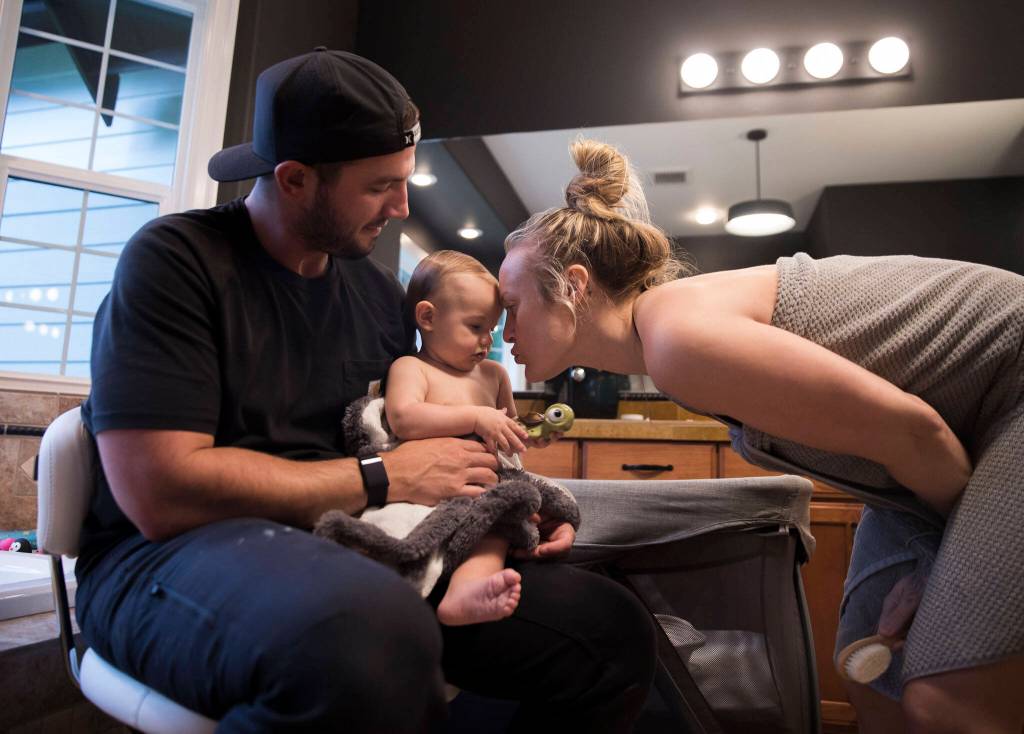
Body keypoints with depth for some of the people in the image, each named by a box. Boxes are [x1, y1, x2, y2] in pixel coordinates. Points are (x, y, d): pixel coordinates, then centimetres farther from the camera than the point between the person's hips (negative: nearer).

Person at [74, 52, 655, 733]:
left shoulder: (379, 289, 10)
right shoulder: (175, 261, -8)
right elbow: (160, 493, -18)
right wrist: (381, 479, -14)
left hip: (351, 551, 6)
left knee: (614, 630, -7)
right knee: (373, 630, -42)